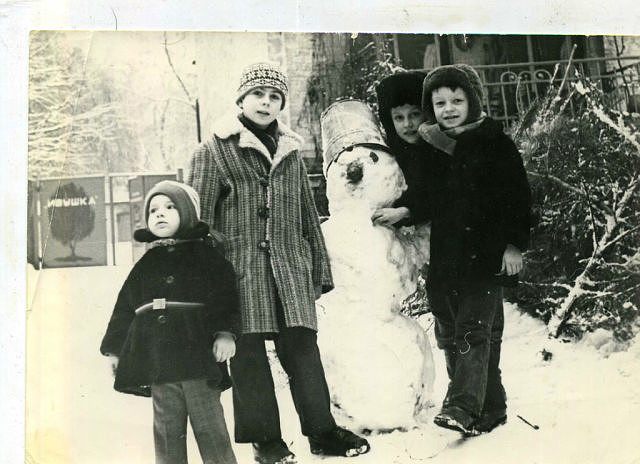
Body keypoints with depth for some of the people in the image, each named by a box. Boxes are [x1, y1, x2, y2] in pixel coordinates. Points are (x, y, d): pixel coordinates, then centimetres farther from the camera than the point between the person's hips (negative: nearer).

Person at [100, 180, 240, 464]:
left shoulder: (206, 255, 4)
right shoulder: (145, 265, 16)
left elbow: (226, 298, -2)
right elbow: (125, 308, 20)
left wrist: (225, 332, -17)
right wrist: (115, 349, 18)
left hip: (198, 355, -4)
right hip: (158, 361, 4)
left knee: (209, 426, -2)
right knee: (167, 429, 9)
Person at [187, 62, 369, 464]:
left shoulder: (290, 152, 18)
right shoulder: (215, 151, 3)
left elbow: (309, 216, 22)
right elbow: (197, 216, -1)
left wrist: (319, 269, 19)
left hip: (289, 267, 4)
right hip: (239, 266, -3)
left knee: (302, 347, 2)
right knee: (249, 351, -1)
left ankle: (322, 430, 13)